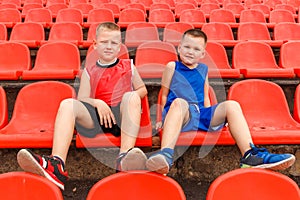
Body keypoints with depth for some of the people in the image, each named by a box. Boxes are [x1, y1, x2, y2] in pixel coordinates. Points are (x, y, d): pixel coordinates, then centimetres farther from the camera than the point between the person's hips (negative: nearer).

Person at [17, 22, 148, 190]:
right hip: (96, 116, 1)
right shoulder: (89, 72, 17)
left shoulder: (128, 66, 18)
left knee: (132, 96, -33)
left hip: (123, 115, -1)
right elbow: (82, 99, 11)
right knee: (68, 104, -24)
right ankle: (56, 165, -44)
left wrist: (130, 98, 0)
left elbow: (143, 89, 22)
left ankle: (125, 155, -52)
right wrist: (97, 103, -10)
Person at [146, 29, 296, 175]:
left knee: (231, 105, -17)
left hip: (200, 114, 5)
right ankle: (166, 154, -60)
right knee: (179, 102, -39)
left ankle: (250, 155, -28)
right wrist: (162, 119, 6)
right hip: (176, 113, -4)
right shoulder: (172, 67, 10)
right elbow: (164, 95, 10)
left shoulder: (203, 69, 21)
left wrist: (210, 116, 15)